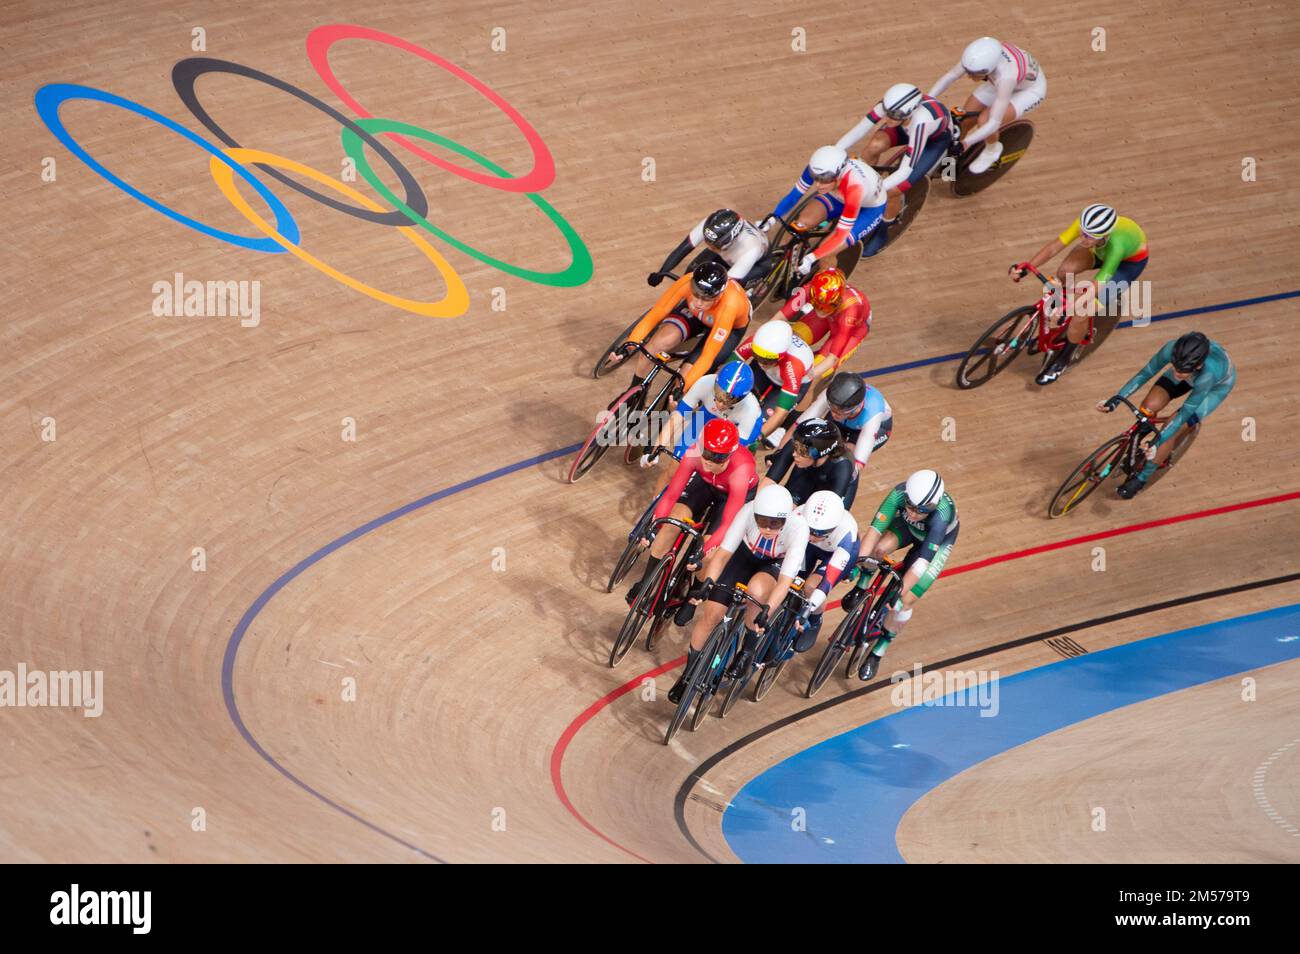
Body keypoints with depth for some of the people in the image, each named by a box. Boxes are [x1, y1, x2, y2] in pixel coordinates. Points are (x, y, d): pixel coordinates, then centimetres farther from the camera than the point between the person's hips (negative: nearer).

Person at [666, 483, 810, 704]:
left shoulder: (798, 527, -37)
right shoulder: (749, 511, -33)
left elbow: (785, 580, -42)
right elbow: (724, 551, -31)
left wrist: (766, 612, -55)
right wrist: (706, 584, -46)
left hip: (777, 564, -2)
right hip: (745, 555, 2)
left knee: (756, 589, -37)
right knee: (711, 615, -7)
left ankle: (749, 648, -9)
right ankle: (688, 674, 18)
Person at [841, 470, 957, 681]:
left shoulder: (942, 514, -44)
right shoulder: (900, 493, -36)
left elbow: (923, 560, -44)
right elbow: (875, 529, -38)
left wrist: (900, 593, -46)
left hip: (938, 541, -3)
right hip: (908, 529, 3)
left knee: (906, 600, -12)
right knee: (879, 547, -31)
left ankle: (877, 654, 7)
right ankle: (860, 590, -1)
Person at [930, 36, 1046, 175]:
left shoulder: (1005, 77, -44)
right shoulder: (979, 55, -30)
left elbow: (994, 123, -41)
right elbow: (949, 76, -18)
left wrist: (965, 143, -44)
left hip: (1031, 89, -6)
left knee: (984, 121, -23)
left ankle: (992, 149, 9)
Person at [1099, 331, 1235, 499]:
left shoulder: (1208, 374, -46)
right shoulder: (1172, 349, -39)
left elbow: (1186, 412, -37)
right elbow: (1145, 373, -24)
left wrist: (1158, 442, -40)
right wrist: (1116, 399, -31)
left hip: (1218, 384, -4)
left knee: (1175, 429, -14)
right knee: (1148, 407, -14)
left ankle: (1142, 478, 5)